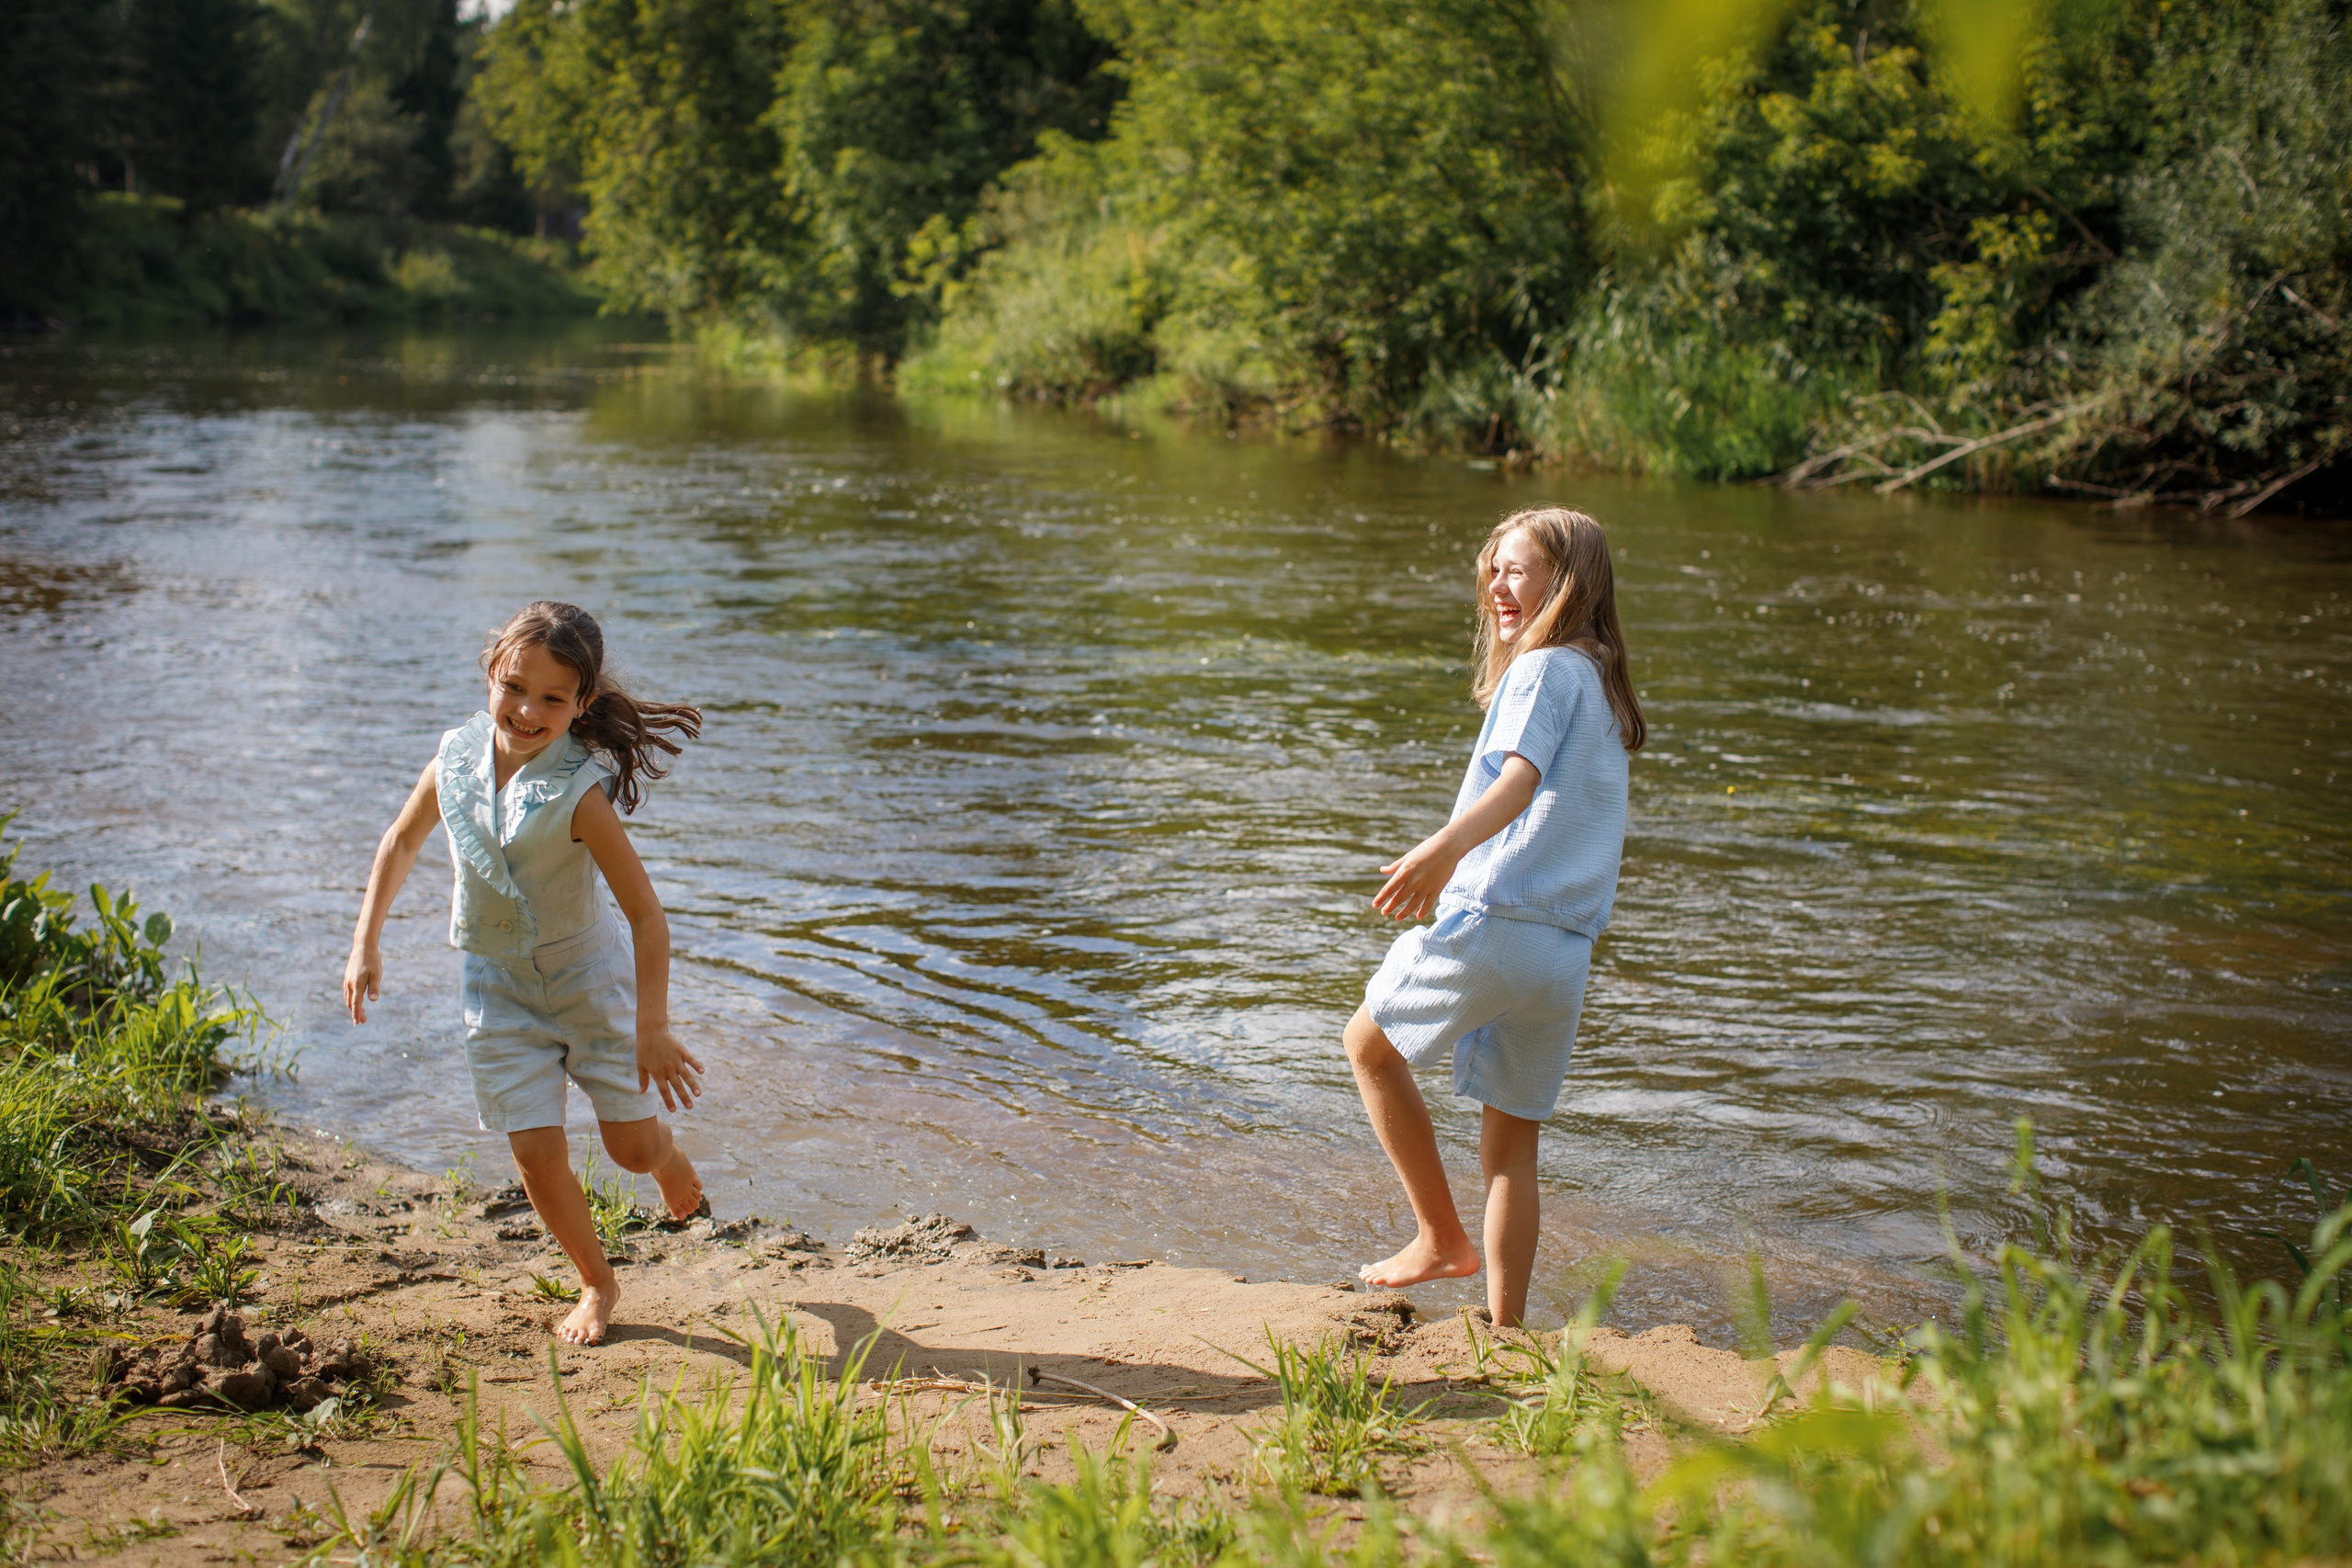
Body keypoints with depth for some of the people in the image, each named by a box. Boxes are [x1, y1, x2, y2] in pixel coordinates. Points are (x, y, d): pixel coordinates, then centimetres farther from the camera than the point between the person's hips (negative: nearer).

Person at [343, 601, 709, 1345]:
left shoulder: (579, 792, -26)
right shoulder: (457, 760, -12)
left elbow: (646, 912, -24)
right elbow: (402, 842, 8)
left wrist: (652, 1029, -25)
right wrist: (365, 944, 5)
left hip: (588, 973, -3)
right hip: (498, 984, 3)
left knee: (632, 1145, 4)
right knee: (538, 1151, -2)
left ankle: (668, 1155, 42)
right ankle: (596, 1285, 21)